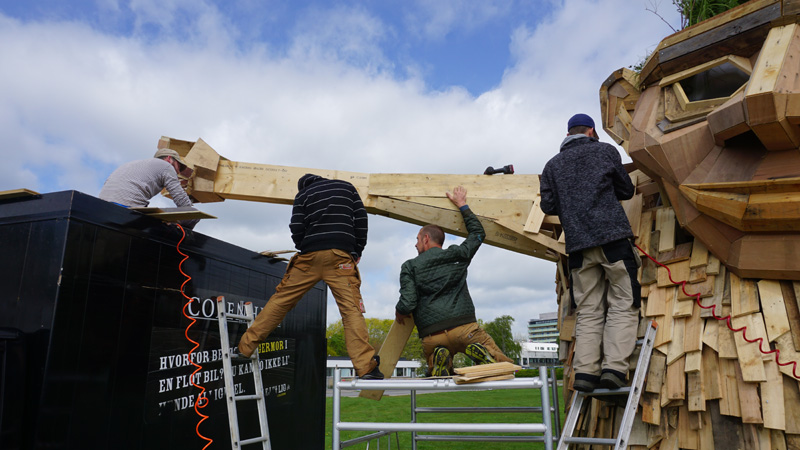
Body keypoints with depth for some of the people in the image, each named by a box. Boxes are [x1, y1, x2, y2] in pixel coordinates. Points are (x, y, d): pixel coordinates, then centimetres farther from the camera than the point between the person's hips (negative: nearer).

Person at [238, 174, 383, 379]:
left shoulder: (303, 195, 16)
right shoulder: (346, 187, 20)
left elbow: (296, 228, 3)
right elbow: (361, 219, 10)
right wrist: (357, 251, 13)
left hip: (310, 256, 1)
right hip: (340, 256, -1)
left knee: (280, 299, 11)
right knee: (351, 308, -8)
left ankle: (244, 346, 19)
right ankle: (366, 366, -17)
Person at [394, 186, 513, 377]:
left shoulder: (410, 266, 6)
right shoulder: (457, 256, 13)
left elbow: (408, 303, -5)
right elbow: (478, 232, 30)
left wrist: (399, 311, 18)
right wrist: (462, 205, 36)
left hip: (431, 336, 0)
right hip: (464, 328, 1)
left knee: (436, 375, 24)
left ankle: (441, 359, -11)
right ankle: (484, 354, -22)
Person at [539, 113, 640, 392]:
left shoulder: (552, 165, 13)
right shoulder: (605, 151, 8)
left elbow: (548, 207, 10)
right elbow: (626, 191, 14)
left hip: (578, 246, 3)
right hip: (613, 238, -3)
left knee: (588, 312, 8)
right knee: (622, 306, 2)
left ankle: (584, 372, 1)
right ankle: (614, 368, -6)